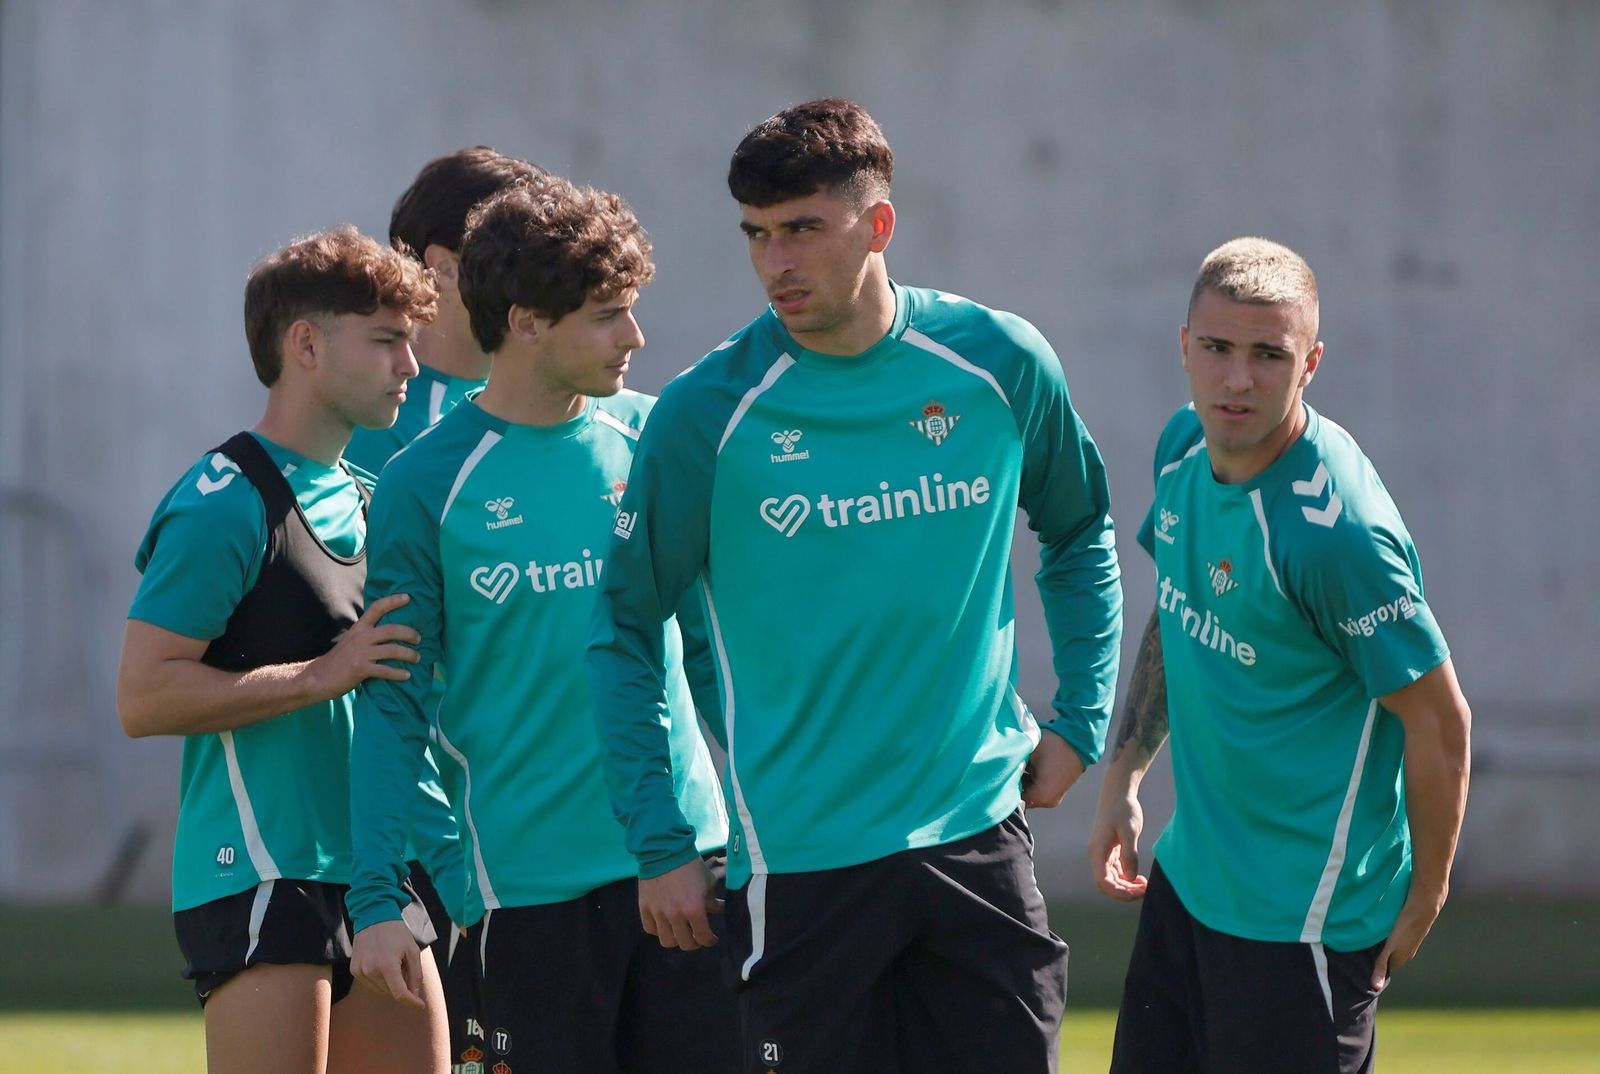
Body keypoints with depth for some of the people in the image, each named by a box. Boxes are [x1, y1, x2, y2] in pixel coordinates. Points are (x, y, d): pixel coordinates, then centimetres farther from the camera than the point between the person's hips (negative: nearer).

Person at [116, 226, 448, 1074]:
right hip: (258, 876, -9)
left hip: (375, 872, 9)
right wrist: (325, 675, -18)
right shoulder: (225, 504, -10)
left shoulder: (364, 498, 18)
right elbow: (143, 698, -16)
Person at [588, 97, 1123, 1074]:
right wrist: (662, 844, -2)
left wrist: (1081, 720, 10)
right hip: (800, 862, -2)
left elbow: (1079, 532, 18)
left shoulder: (998, 365, -1)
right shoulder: (707, 414, -7)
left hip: (979, 835, 2)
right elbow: (627, 628, 2)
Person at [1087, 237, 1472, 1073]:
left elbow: (1438, 721, -16)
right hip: (1189, 876, 8)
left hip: (1302, 921, -8)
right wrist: (1123, 776, 15)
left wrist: (1424, 896, -7)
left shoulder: (1335, 529, -25)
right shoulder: (1184, 447, 1)